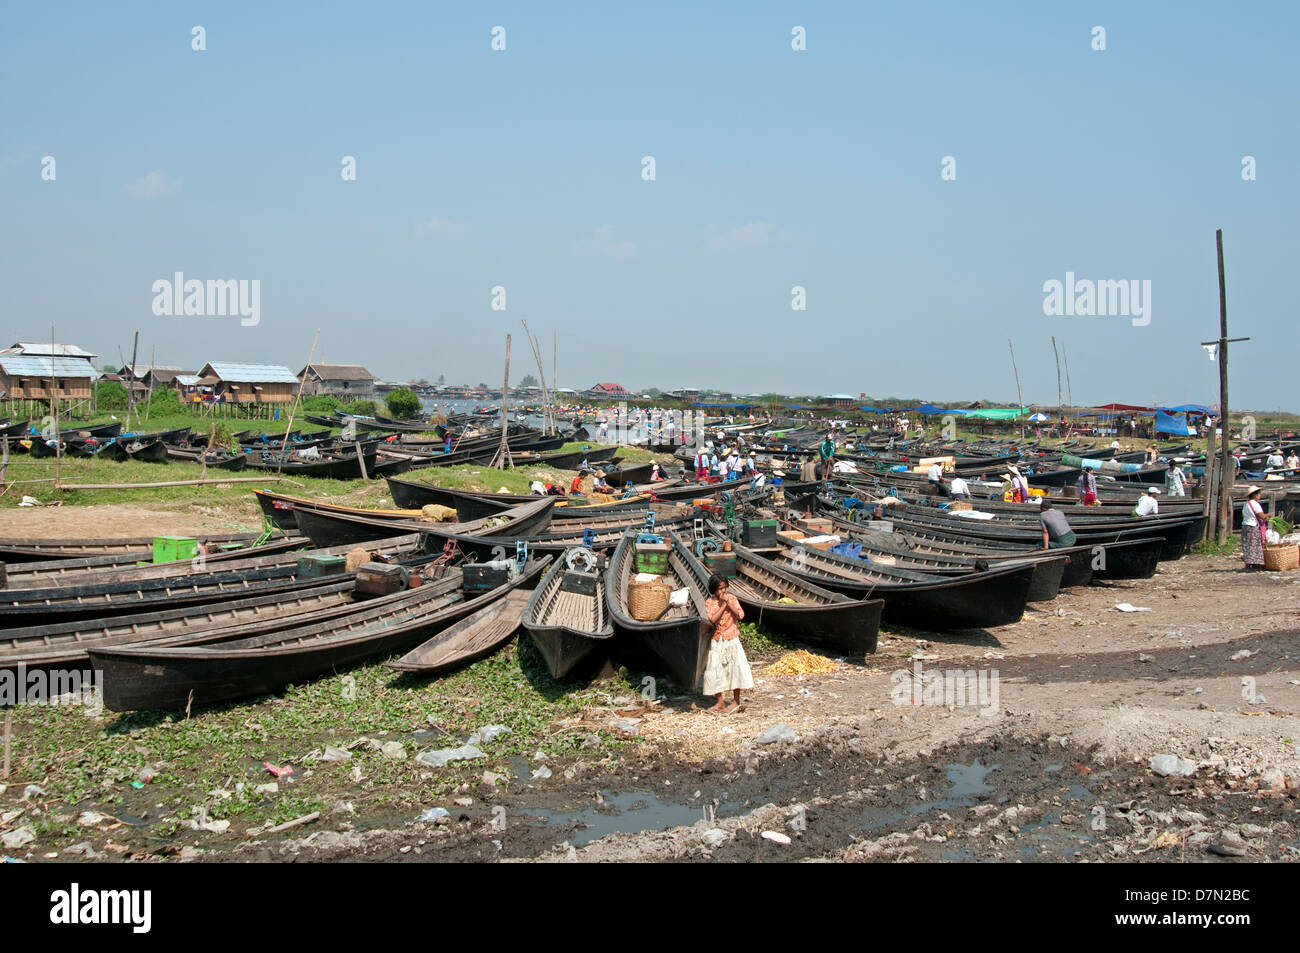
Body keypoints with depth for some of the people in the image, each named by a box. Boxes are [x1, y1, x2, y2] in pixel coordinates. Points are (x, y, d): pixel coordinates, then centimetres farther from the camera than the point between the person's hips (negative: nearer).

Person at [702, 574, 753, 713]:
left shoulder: (732, 598, 1)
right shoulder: (710, 603, -2)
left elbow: (740, 615, -9)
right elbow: (713, 619, -16)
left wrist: (729, 603, -15)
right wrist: (723, 605, -16)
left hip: (732, 639, 0)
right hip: (717, 641, 0)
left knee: (735, 668, -3)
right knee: (715, 670, 1)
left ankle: (736, 702, 6)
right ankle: (720, 703, 12)